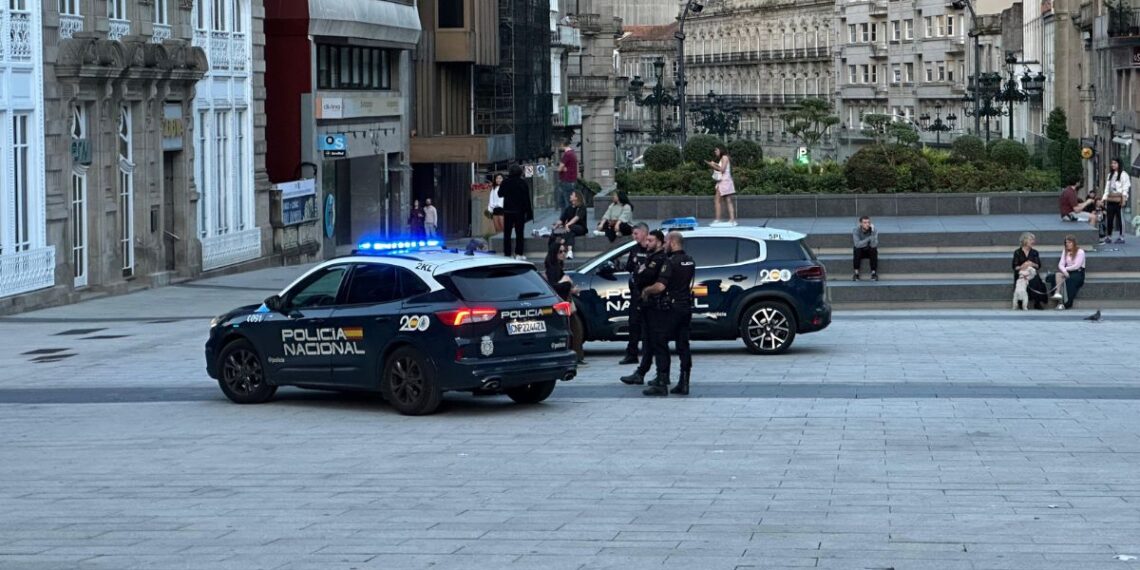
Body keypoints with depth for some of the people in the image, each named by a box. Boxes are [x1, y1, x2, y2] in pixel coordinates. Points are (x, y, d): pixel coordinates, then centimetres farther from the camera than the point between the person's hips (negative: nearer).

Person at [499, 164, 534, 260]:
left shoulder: (505, 182, -6)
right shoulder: (522, 183, -9)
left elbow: (500, 194, 8)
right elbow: (527, 199, -6)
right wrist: (529, 212, 0)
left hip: (507, 210, 1)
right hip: (519, 212, -1)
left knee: (507, 233, 8)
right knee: (519, 233, 4)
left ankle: (507, 253, 6)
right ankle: (518, 254, 1)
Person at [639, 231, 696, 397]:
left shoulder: (671, 263, -16)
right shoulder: (690, 262, 10)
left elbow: (660, 286, -24)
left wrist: (646, 290, -7)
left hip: (669, 308, -8)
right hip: (686, 307, 8)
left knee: (661, 346, -2)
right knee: (683, 346, 10)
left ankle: (661, 384, -5)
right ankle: (684, 383, 10)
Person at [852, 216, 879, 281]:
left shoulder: (874, 230, -19)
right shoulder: (856, 230, -21)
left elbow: (873, 245, -31)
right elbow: (857, 244, -32)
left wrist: (872, 232, -40)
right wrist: (869, 238, -36)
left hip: (870, 251, 0)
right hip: (861, 252, 0)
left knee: (873, 249, -33)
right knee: (857, 249, -33)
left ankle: (873, 273, -20)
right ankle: (856, 273, -22)